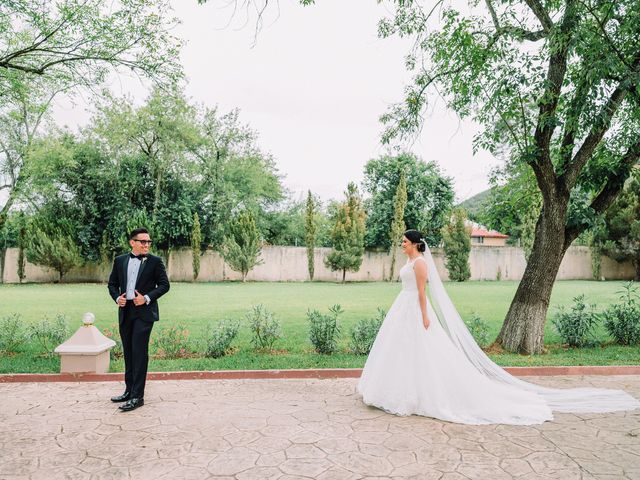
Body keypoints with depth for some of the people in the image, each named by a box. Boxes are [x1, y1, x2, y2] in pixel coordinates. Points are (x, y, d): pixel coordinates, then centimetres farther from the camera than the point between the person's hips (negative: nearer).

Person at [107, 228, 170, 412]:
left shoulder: (155, 261, -2)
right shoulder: (120, 260, 9)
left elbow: (164, 285, -3)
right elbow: (112, 284, 15)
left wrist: (147, 298, -14)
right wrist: (117, 297, -3)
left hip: (144, 312, -5)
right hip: (125, 312, 5)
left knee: (139, 352, -7)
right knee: (128, 353, 14)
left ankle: (137, 396, -2)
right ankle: (129, 390, 26)